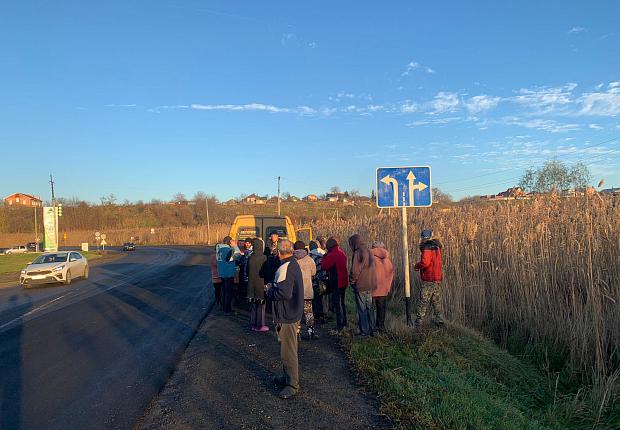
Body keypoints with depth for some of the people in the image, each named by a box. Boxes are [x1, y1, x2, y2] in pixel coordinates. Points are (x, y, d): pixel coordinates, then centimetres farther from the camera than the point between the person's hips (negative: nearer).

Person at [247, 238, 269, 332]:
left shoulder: (250, 258, -1)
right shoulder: (263, 258, -16)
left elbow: (248, 271, 7)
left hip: (252, 285, 5)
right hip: (261, 285, -5)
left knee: (253, 305, 15)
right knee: (261, 305, 5)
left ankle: (253, 324, 22)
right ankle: (260, 325, 11)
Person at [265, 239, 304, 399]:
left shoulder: (285, 268, -21)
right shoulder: (294, 264, 11)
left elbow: (284, 293, -29)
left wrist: (269, 291, -13)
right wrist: (273, 286, 9)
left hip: (286, 316, -11)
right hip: (294, 313, 11)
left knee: (288, 350, -1)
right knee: (288, 348, 21)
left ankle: (292, 385, 8)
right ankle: (288, 377, 34)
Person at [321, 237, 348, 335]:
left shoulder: (332, 255, -17)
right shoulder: (342, 254, 12)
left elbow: (324, 266, -18)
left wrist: (324, 257, -4)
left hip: (336, 283, -9)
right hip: (343, 282, 9)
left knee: (337, 304, -7)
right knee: (341, 303, 19)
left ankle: (339, 328, -7)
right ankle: (344, 324, 28)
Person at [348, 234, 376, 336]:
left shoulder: (358, 253, -15)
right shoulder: (368, 251, 10)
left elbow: (355, 270, -16)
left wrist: (352, 281, -1)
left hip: (360, 285, -8)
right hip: (370, 285, 8)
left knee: (362, 309, 1)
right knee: (369, 307, 15)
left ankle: (364, 331, 5)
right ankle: (371, 329, 20)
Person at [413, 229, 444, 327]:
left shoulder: (427, 248, -15)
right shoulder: (436, 246, 14)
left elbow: (425, 262, -25)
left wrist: (416, 266, -8)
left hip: (429, 279, -9)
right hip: (438, 278, 9)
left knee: (424, 301, -2)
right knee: (436, 301, 16)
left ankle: (418, 321, 2)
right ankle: (439, 319, 21)